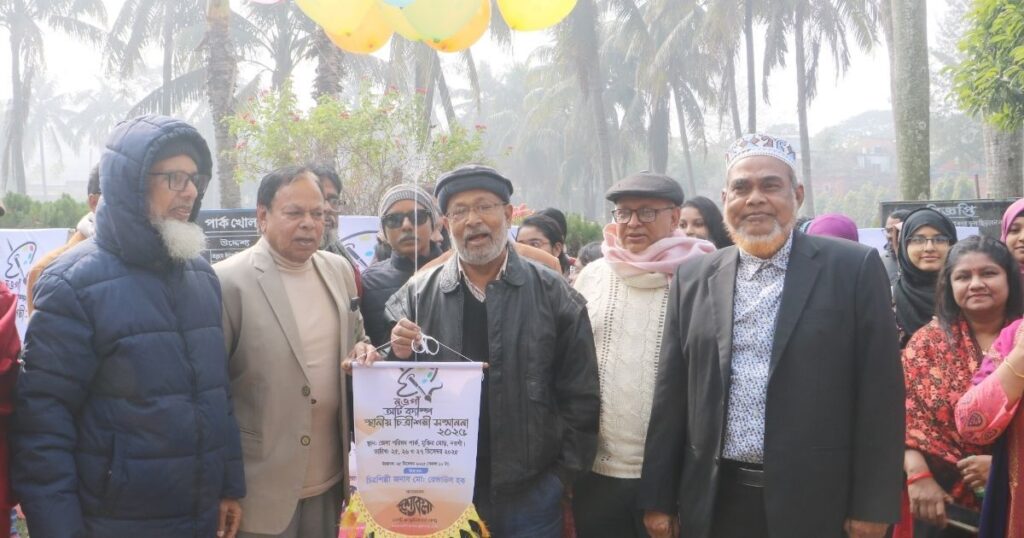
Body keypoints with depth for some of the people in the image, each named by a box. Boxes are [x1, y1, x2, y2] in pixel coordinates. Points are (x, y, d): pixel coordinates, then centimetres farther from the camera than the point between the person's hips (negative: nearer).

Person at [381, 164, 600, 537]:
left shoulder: (555, 296, -2)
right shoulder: (416, 296, 1)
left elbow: (580, 396, 1)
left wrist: (562, 477, -2)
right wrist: (400, 357, -13)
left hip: (531, 495, -1)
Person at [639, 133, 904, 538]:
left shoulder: (854, 269, -4)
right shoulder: (693, 277, 6)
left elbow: (879, 392, -4)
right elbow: (672, 394, 7)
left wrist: (872, 504, -6)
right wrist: (658, 499, 6)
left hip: (815, 503, -2)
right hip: (713, 501, 3)